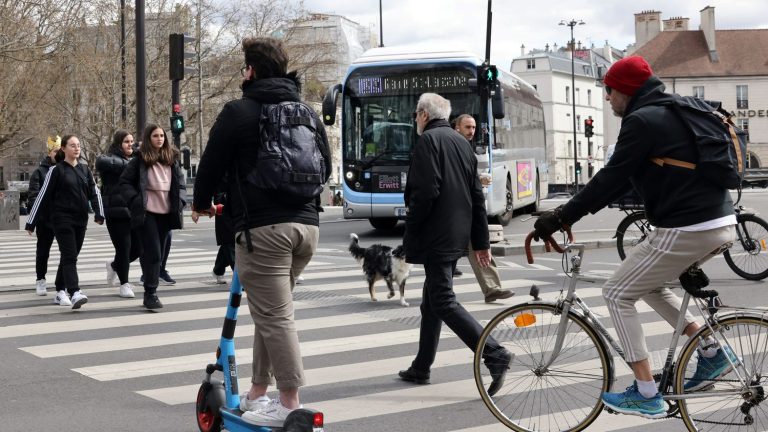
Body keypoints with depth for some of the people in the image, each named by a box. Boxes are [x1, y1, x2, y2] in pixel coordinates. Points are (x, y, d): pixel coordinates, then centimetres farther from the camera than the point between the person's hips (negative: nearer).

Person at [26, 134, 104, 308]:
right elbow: (43, 196, -2)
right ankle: (75, 293, -25)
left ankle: (60, 292, 19)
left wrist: (99, 214, -8)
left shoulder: (84, 169, 11)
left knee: (70, 256, 10)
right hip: (62, 219, -5)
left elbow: (94, 192, 9)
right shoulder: (56, 170, -3)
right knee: (69, 256, -15)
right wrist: (31, 222, -2)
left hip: (81, 220, 5)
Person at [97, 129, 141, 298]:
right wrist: (127, 163, -24)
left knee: (138, 248, 7)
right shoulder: (109, 159, -3)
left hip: (135, 211, 6)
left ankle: (114, 265, 36)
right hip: (117, 211, -6)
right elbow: (101, 162, -27)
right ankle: (124, 284, 13)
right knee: (124, 248, -4)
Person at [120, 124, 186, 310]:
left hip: (166, 213, 5)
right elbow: (125, 182, -1)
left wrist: (180, 200, 0)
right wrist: (135, 200, -12)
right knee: (153, 253, -10)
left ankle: (150, 293, 20)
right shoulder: (140, 160, -3)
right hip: (147, 213, -5)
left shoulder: (172, 159, 10)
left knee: (158, 254, 10)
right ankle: (150, 294, -5)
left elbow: (181, 184, 16)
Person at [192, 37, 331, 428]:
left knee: (275, 315, -5)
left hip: (263, 227, -7)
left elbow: (211, 163, 1)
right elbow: (325, 166, 22)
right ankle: (258, 392, 23)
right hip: (306, 223, 7)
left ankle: (289, 404, -5)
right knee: (271, 310, 16)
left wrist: (201, 203, 19)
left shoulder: (239, 111, -4)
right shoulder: (308, 114, 15)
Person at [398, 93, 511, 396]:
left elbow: (425, 192, -20)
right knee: (431, 302, 16)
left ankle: (495, 355, -17)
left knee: (443, 302, -9)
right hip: (457, 236, 9)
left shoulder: (428, 140, -9)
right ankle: (421, 368, 23)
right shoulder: (462, 143, 17)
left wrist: (409, 235, -12)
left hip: (436, 238, -9)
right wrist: (481, 240, 19)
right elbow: (477, 196, 16)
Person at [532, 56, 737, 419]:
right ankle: (712, 352, 20)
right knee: (647, 284, 27)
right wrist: (576, 209, 20)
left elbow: (612, 178, -15)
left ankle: (646, 395, 3)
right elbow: (624, 177, 23)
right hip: (721, 224, 10)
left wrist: (561, 217, -10)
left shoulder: (642, 120, -10)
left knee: (617, 294, 2)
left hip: (686, 230, -10)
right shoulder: (672, 113, 20)